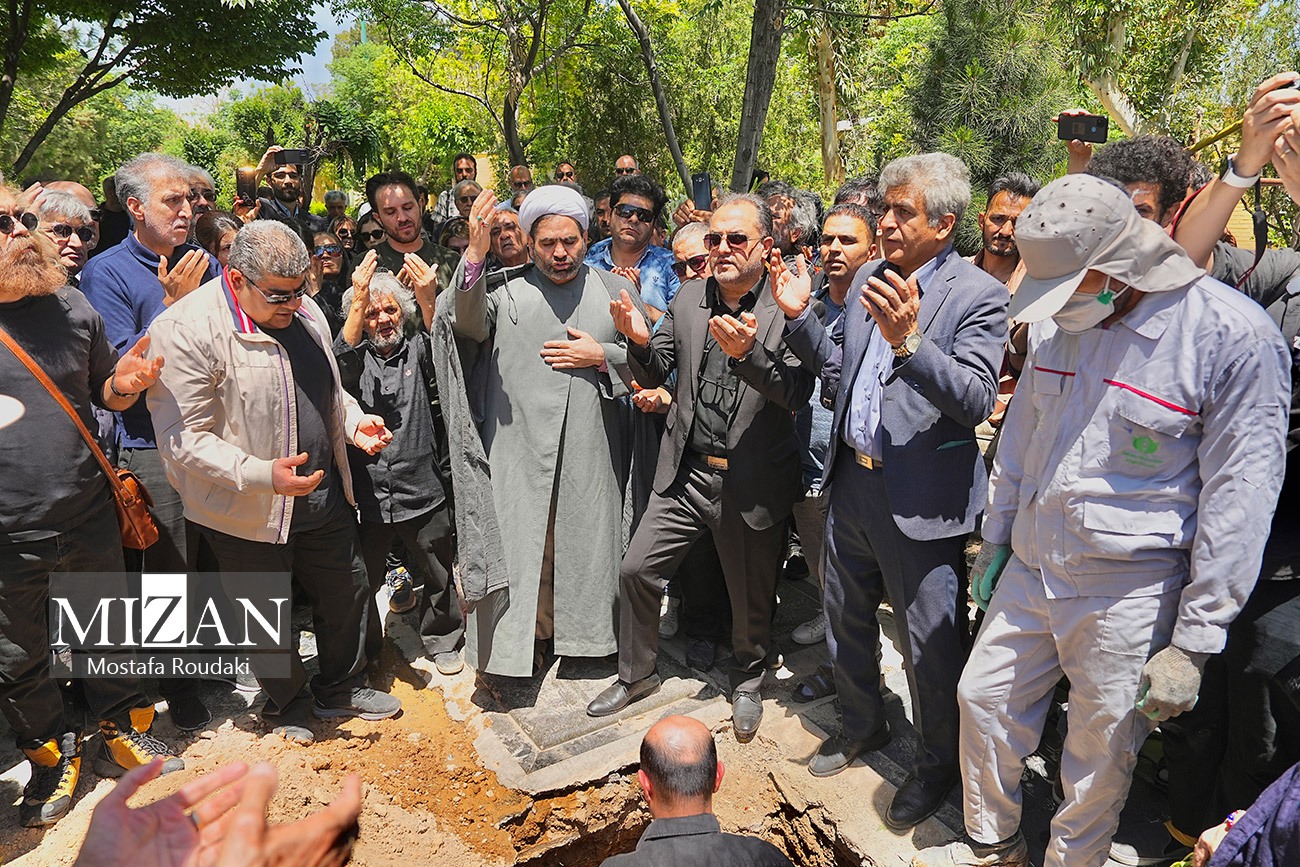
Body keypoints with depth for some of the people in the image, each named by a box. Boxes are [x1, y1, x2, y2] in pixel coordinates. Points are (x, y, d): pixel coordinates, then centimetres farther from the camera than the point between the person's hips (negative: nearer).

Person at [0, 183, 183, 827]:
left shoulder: (71, 306, 1)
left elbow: (103, 393, 13)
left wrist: (124, 384, -11)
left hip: (89, 516, 3)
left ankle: (122, 733, 40)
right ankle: (52, 754, 39)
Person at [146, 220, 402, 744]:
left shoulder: (303, 310, 3)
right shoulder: (185, 329, -21)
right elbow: (182, 438, -22)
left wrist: (355, 423, 1)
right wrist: (262, 474, -31)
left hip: (324, 493, 7)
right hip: (250, 511, -6)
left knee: (348, 592, 20)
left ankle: (342, 689, 44)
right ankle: (286, 705, 41)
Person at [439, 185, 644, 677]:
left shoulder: (614, 290, 8)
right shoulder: (504, 289, 3)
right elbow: (468, 326, -17)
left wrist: (601, 357, -8)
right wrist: (475, 257, -30)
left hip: (590, 451, 2)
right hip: (521, 447, -1)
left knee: (586, 539, 12)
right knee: (521, 543, 5)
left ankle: (584, 636, 32)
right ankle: (521, 640, 24)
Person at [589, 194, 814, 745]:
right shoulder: (688, 300, 2)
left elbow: (799, 392, -21)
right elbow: (653, 375, 6)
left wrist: (748, 352, -37)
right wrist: (641, 342, -15)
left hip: (753, 485, -3)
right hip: (686, 474, 4)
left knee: (751, 598, 13)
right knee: (637, 570, 6)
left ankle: (747, 682, 42)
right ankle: (636, 675, 31)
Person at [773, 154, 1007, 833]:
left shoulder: (978, 295, -12)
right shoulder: (868, 280, 9)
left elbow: (977, 400, -23)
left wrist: (908, 342, -35)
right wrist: (799, 318, 1)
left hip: (921, 497, -7)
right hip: (851, 482, 7)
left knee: (930, 645, 9)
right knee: (845, 618, 23)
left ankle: (938, 763, 35)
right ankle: (862, 725, 48)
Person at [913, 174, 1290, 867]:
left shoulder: (1235, 337, -16)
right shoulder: (1056, 322, 2)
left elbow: (1239, 498, -14)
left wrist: (1194, 644, -12)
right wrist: (996, 540, 17)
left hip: (1130, 593, -5)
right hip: (1029, 569, 6)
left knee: (1100, 753, 11)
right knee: (983, 699, 15)